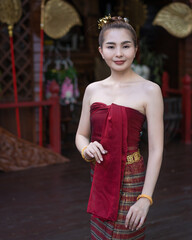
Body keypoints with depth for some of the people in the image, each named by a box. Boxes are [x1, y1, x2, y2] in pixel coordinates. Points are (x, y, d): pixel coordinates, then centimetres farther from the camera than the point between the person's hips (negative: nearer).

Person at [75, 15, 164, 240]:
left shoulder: (149, 90, -9)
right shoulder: (93, 90, 5)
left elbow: (156, 150, -12)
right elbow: (81, 134, 14)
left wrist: (145, 197, -17)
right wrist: (86, 149, -9)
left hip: (129, 179, -4)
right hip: (99, 177, 4)